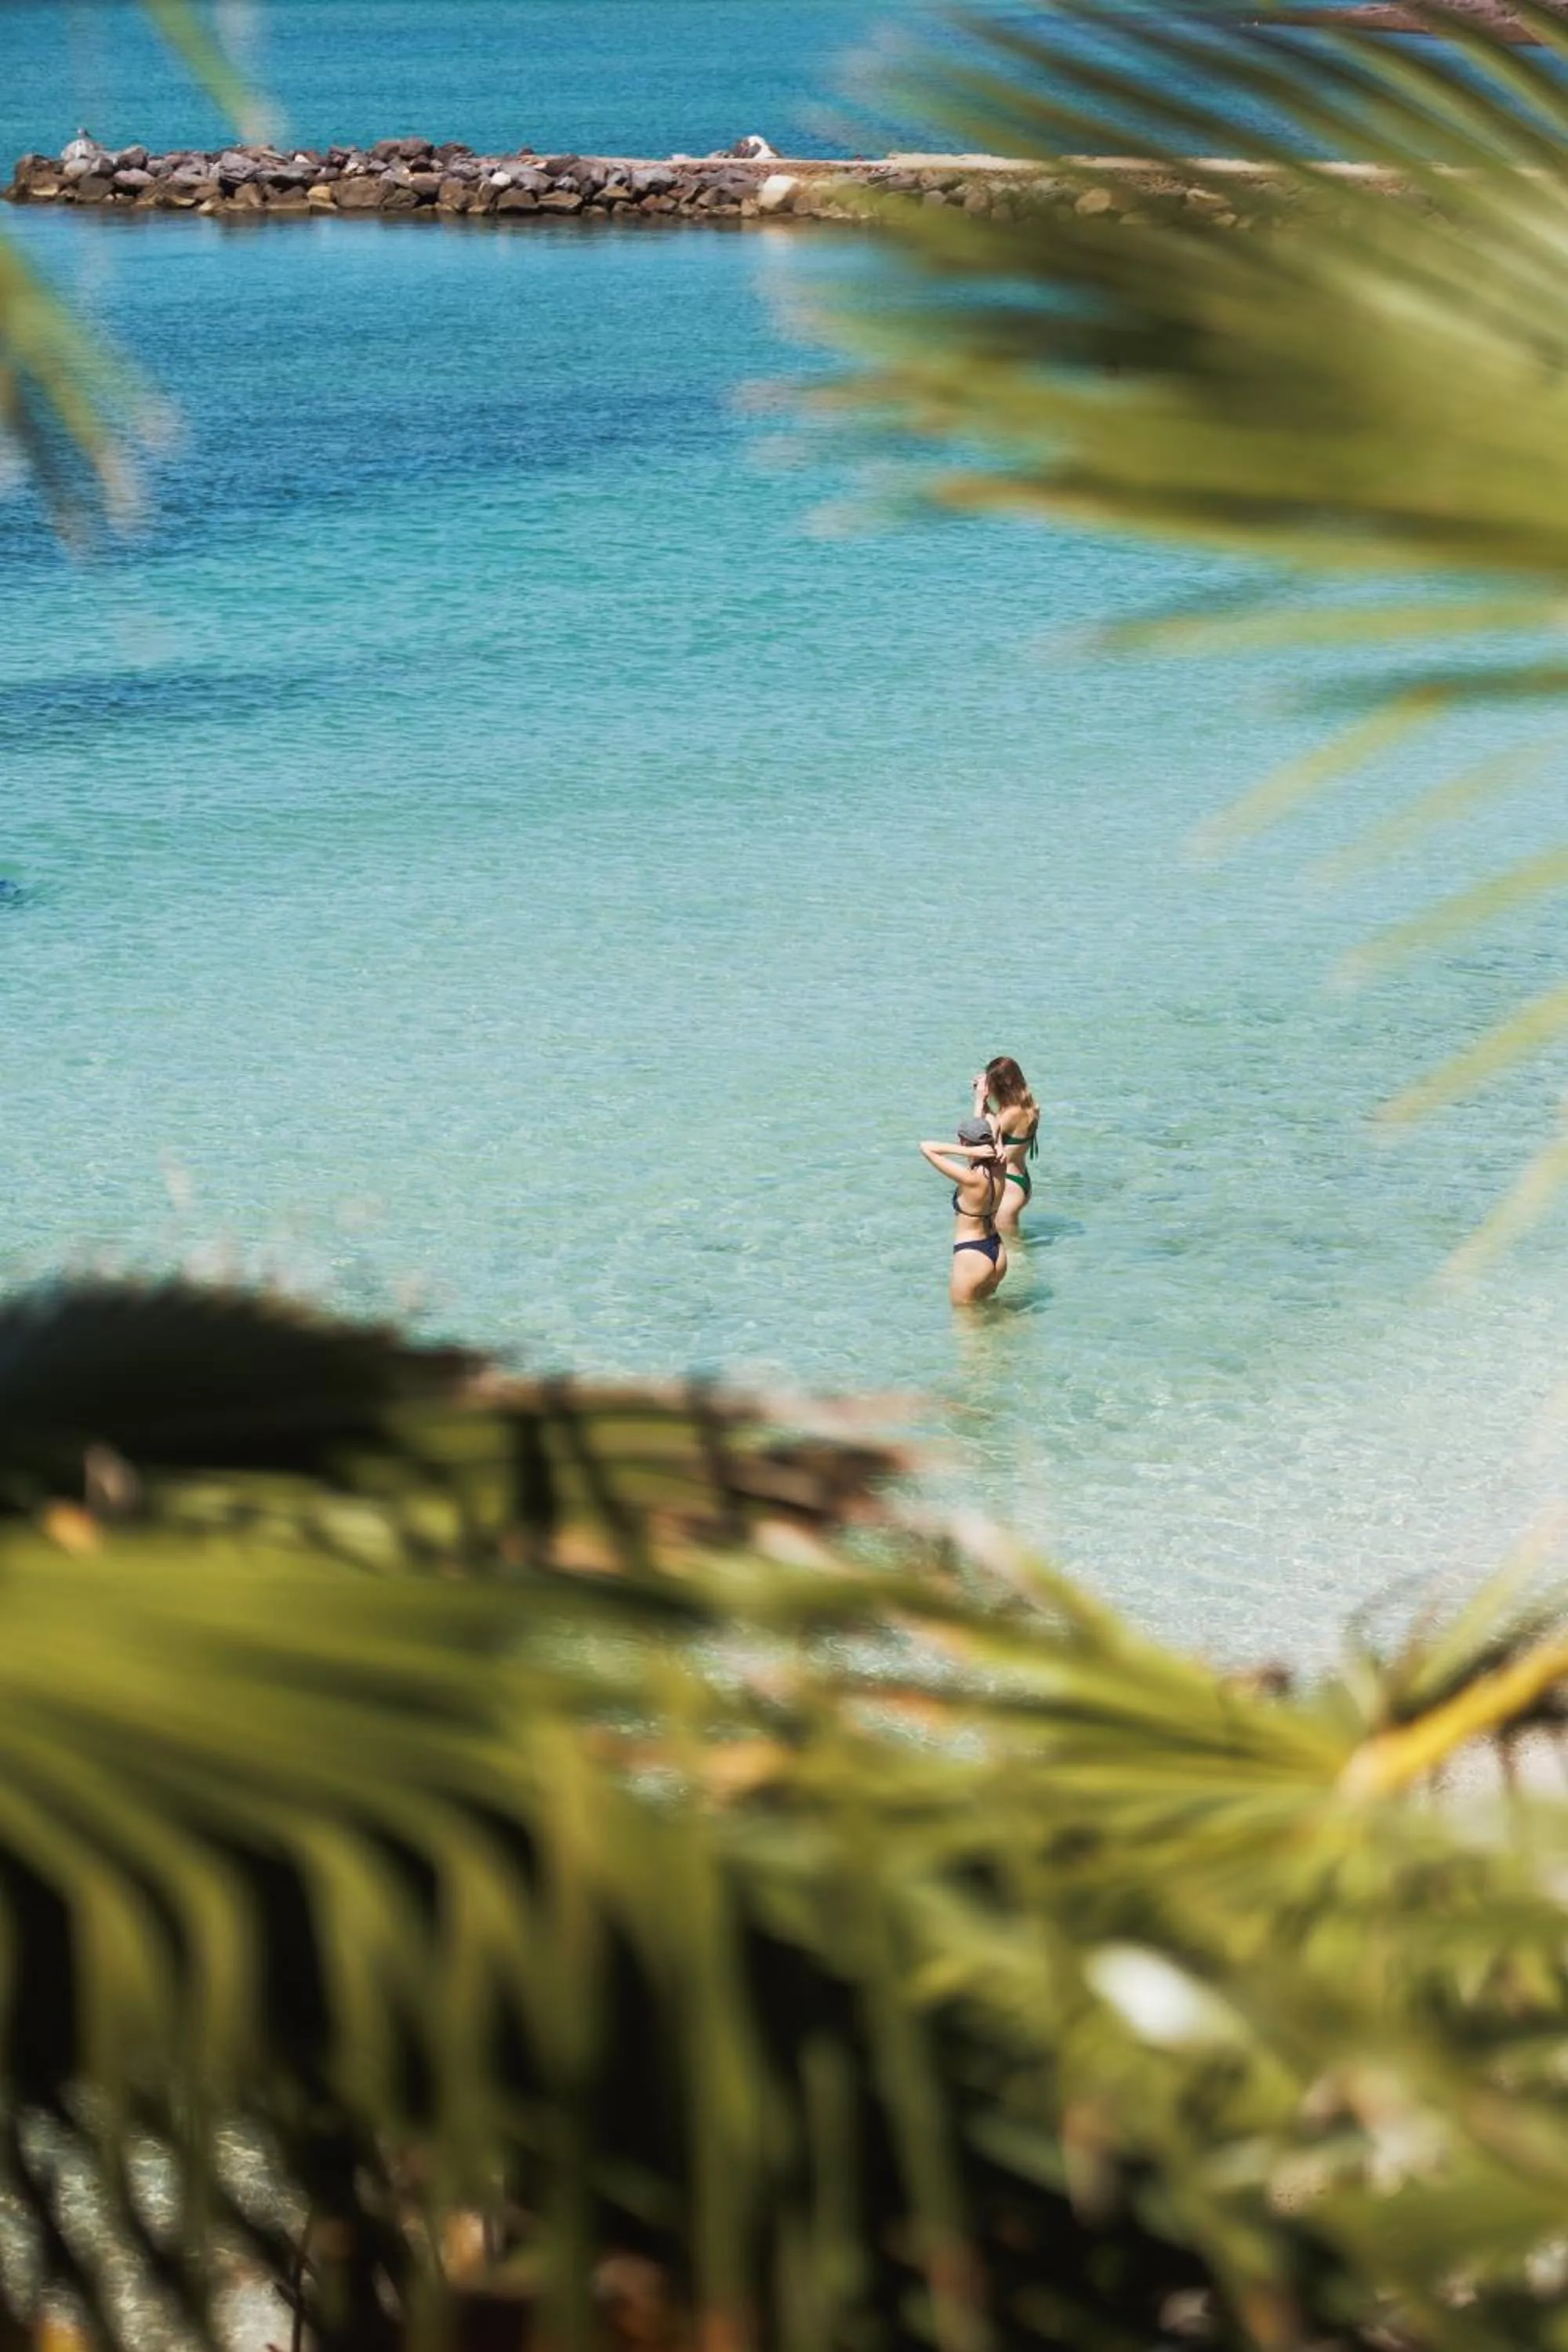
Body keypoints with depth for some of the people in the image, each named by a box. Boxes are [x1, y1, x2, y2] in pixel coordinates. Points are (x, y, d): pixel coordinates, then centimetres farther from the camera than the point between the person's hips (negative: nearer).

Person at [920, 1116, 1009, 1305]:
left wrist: (970, 1152, -29)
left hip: (971, 1256, -8)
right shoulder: (998, 1168, -8)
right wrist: (997, 1147, -14)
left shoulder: (970, 1179, -27)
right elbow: (991, 1122, 7)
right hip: (997, 1254, 8)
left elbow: (926, 1147, -27)